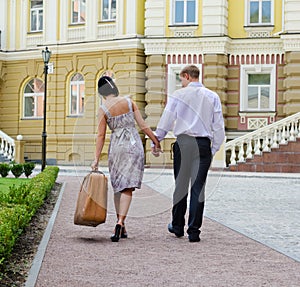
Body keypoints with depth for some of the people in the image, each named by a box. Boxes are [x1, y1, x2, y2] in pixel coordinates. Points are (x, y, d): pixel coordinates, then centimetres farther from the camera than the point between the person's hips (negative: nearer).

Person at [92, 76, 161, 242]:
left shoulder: (103, 109, -3)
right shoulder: (129, 102, 1)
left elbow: (101, 136, -4)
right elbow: (142, 125, 1)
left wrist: (96, 158, 0)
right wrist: (155, 141, 11)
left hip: (116, 146, 0)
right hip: (134, 144, 0)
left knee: (118, 187, 14)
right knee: (127, 188, -4)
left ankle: (121, 226, 17)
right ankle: (120, 223, -19)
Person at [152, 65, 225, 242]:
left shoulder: (179, 95, 3)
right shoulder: (212, 97, 9)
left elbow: (166, 121, 0)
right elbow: (219, 126, 6)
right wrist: (214, 149, 13)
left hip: (183, 143, -1)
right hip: (204, 144, 1)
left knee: (181, 186, 10)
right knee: (198, 188, 3)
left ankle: (178, 226, 22)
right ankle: (194, 231, 3)